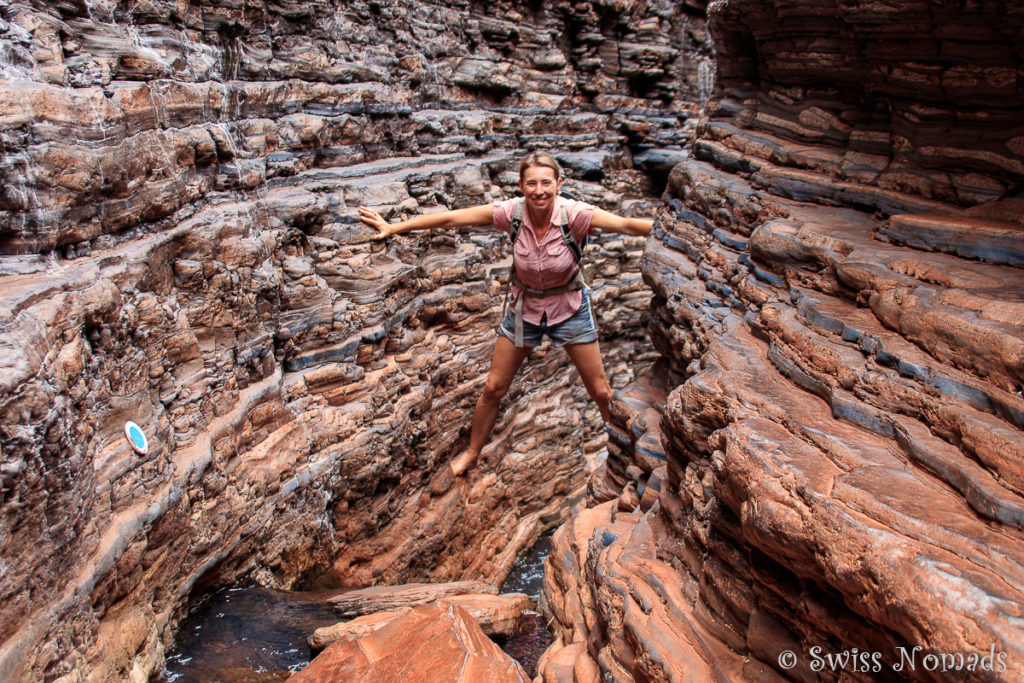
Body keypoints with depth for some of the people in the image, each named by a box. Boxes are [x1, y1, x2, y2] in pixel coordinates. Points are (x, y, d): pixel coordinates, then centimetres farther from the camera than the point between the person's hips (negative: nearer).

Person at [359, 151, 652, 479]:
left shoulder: (573, 214, -26)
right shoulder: (511, 212, -21)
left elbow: (625, 224, -36)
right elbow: (451, 218, -17)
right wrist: (394, 228, -15)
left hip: (569, 307, -1)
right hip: (524, 306, 2)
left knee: (601, 391, 7)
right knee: (493, 388, 11)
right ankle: (472, 452, 35)